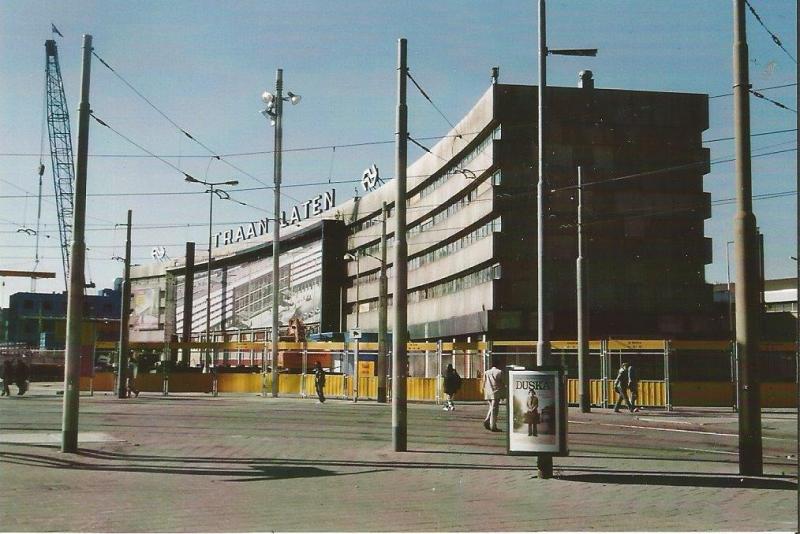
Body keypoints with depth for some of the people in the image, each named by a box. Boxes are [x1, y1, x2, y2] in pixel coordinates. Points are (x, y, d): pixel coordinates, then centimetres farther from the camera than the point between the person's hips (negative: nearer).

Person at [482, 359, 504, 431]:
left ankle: (487, 421, 1)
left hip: (488, 393, 4)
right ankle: (493, 426, -3)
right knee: (494, 409, -2)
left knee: (491, 408, 19)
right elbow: (502, 384, -3)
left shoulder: (486, 372, 9)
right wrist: (502, 395, 3)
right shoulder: (499, 372, -3)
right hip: (496, 393, -4)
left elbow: (484, 384, 9)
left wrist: (485, 394, 16)